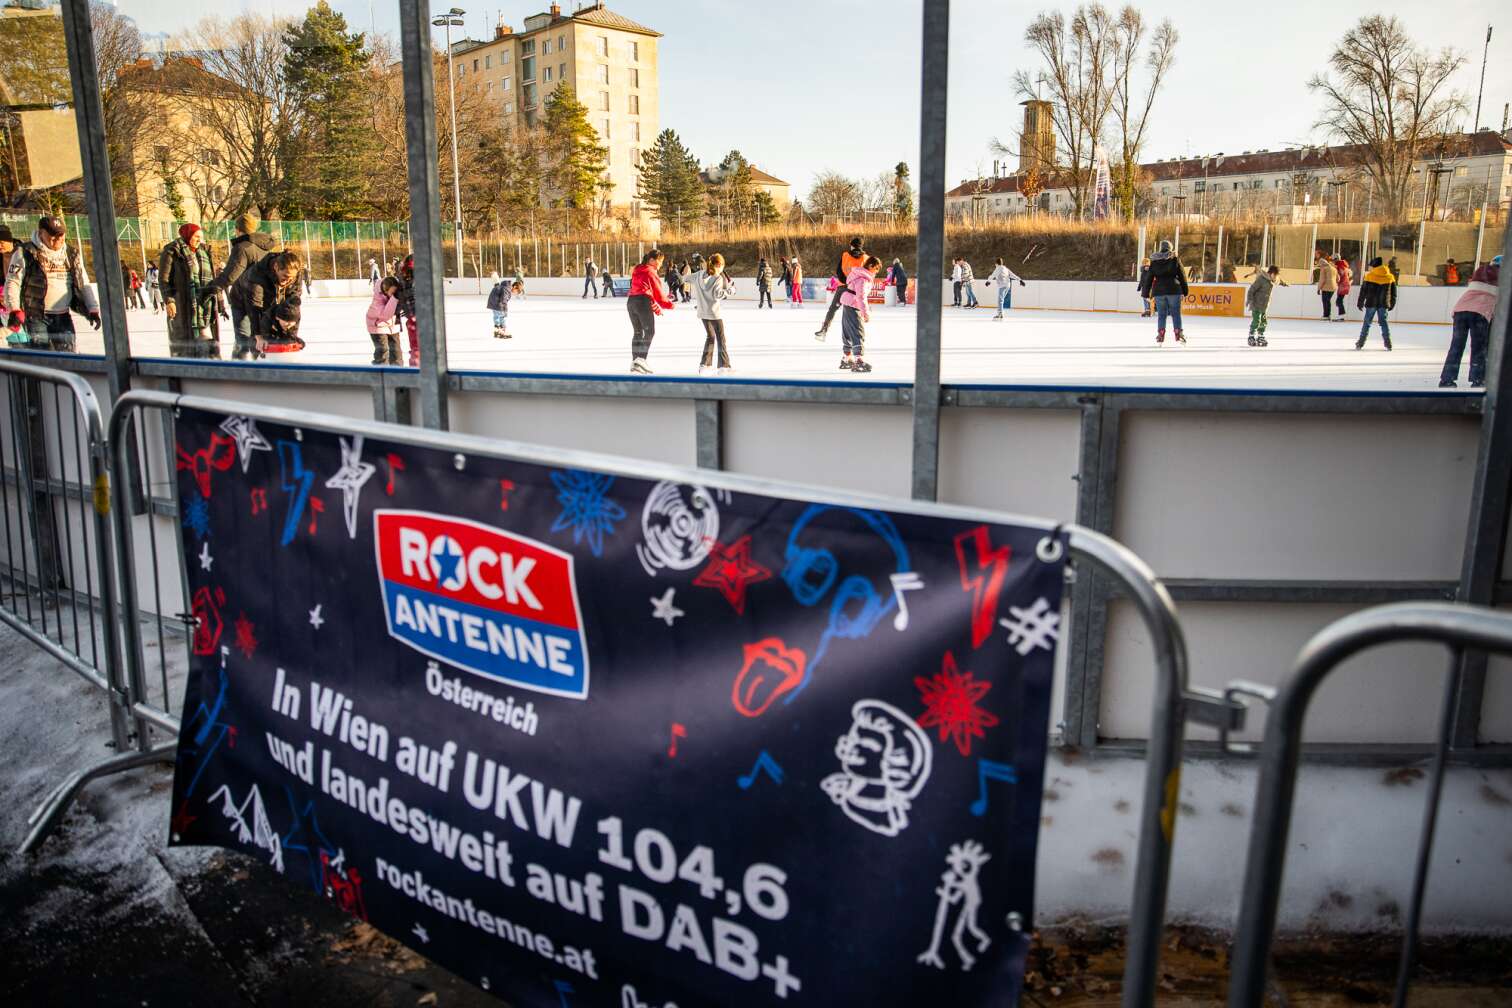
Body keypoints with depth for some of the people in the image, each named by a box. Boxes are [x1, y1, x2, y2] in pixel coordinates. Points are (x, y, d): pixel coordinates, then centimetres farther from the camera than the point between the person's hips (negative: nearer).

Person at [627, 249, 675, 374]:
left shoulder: (637, 271, 22)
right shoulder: (651, 272, -3)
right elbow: (658, 292, -1)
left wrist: (656, 306, 21)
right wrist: (670, 304, 12)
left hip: (631, 301, 8)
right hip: (643, 302, -8)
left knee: (637, 332, 14)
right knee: (649, 331, -7)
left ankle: (635, 362, 12)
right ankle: (641, 359, -22)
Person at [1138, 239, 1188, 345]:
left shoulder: (1154, 261, 4)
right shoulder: (1175, 259, 1)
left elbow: (1149, 278, 6)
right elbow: (1182, 276, 3)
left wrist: (1146, 293, 11)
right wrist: (1184, 291, 11)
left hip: (1159, 290, 1)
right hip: (1174, 290, -1)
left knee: (1161, 314, 7)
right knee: (1176, 313, 5)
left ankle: (1160, 336, 3)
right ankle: (1178, 334, 3)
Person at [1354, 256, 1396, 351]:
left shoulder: (1369, 276, -7)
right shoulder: (1390, 277, 6)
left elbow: (1363, 291, -5)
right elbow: (1393, 292, 12)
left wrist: (1360, 303, 3)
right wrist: (1392, 304, 21)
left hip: (1371, 303, -3)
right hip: (1383, 304, 3)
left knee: (1367, 323, 4)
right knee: (1383, 322, 11)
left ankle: (1361, 343, 5)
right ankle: (1388, 342, 6)